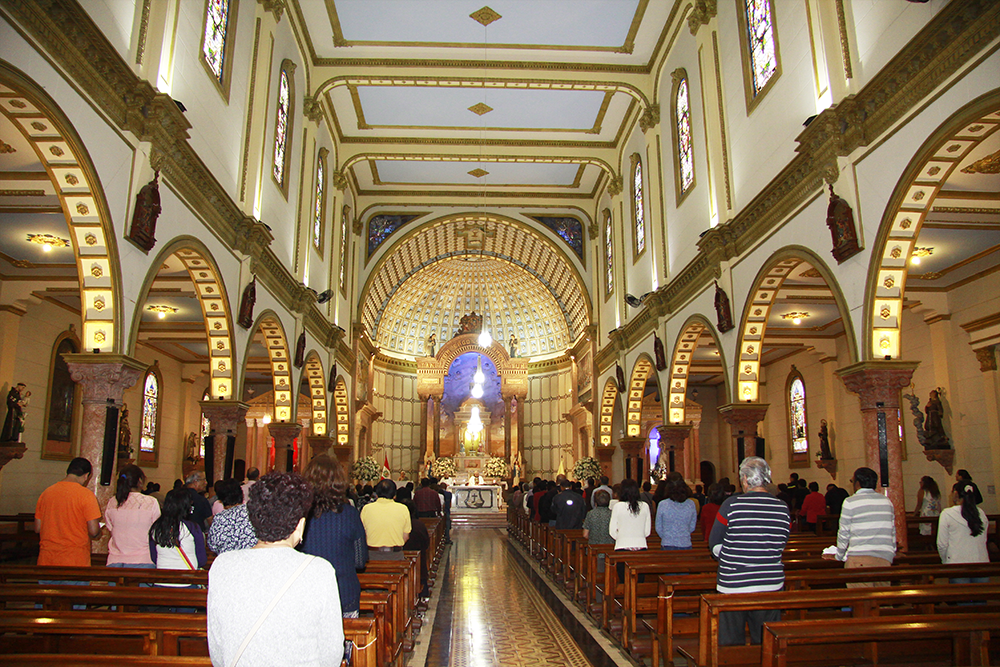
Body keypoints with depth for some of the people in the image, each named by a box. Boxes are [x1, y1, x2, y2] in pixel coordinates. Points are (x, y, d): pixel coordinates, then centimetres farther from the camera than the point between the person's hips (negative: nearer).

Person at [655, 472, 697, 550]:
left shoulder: (662, 504, -12)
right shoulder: (691, 504, -5)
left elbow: (658, 528, -2)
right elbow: (692, 527, 6)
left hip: (668, 546, -2)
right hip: (686, 545, 2)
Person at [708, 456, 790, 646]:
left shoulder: (732, 504, -12)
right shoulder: (783, 509, -2)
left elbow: (714, 544, -2)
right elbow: (781, 546, 10)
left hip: (733, 586, -3)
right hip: (772, 585, 3)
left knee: (731, 644, 8)